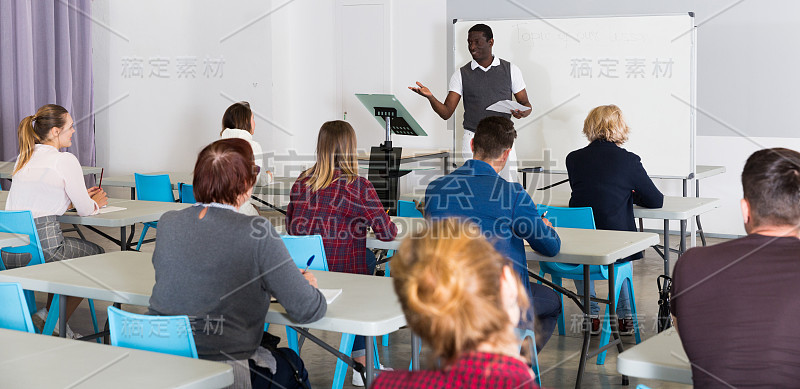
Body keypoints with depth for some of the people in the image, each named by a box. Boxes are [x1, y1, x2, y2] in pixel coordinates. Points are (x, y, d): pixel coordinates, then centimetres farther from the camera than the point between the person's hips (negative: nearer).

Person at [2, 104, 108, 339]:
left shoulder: (23, 158, 16)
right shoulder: (65, 160, -6)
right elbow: (85, 210, -1)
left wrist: (80, 198, 29)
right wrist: (95, 203, 22)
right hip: (41, 248, -7)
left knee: (62, 247, 36)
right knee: (96, 254, 22)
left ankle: (49, 316, 29)